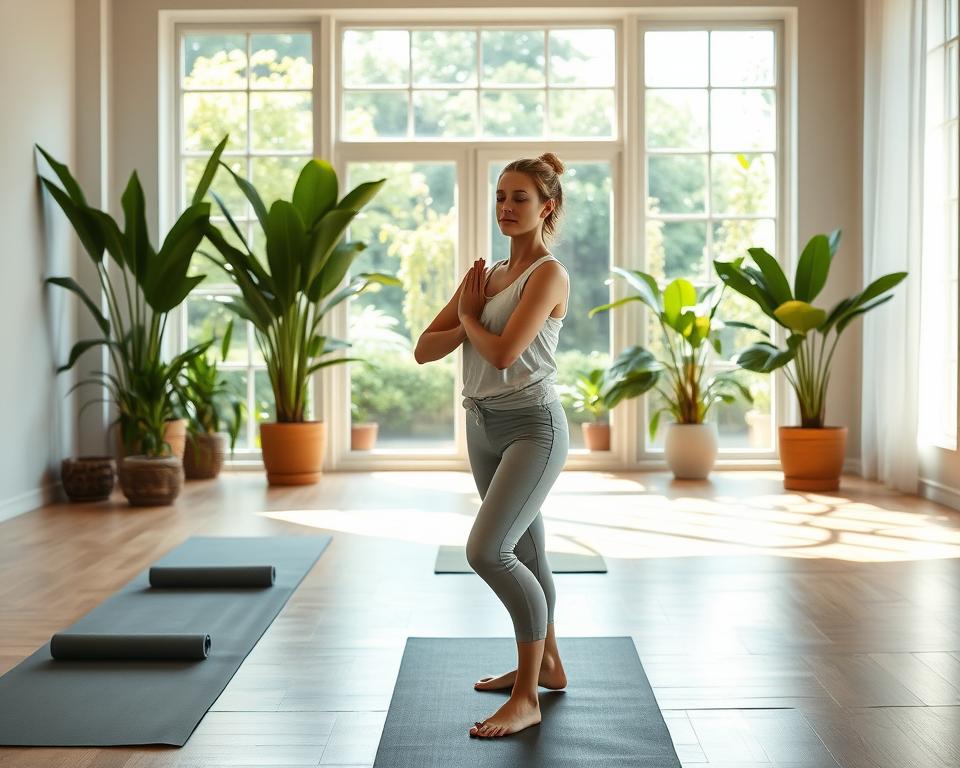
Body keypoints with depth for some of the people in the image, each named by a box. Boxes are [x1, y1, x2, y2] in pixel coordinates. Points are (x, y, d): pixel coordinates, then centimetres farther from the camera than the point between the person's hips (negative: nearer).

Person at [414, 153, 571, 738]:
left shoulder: (549, 273, -10)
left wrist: (469, 316, -3)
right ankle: (546, 663, 35)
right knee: (523, 551, 19)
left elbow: (503, 351, -22)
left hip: (532, 426, -8)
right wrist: (469, 320, -8)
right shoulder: (486, 273, 12)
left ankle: (527, 698, -12)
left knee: (487, 550, -21)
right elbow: (424, 350, 8)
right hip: (484, 425, 8)